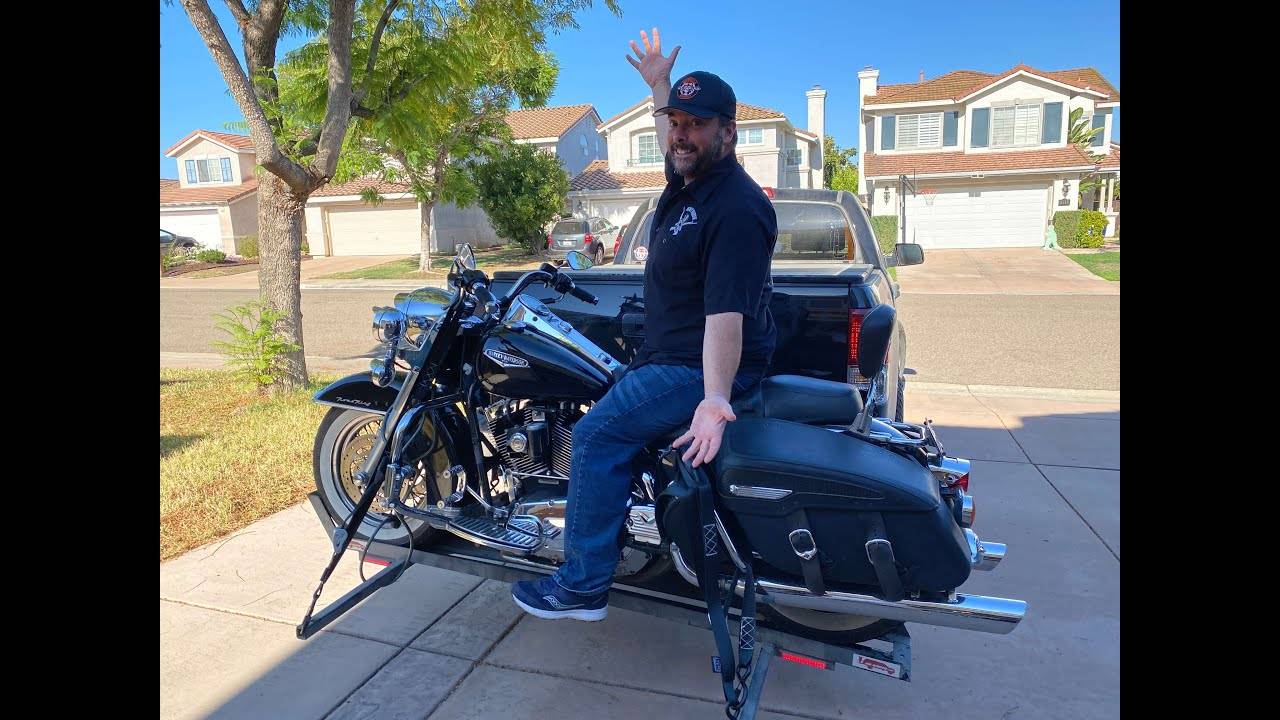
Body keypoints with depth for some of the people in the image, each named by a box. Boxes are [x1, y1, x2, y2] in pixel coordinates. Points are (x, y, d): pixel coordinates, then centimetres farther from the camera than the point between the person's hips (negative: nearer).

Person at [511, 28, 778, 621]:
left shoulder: (736, 207, -23)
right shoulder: (687, 178, 7)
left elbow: (726, 312, -33)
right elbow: (670, 145, 35)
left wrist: (714, 398, -42)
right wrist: (659, 86, 37)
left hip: (702, 365, -11)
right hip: (671, 349, 11)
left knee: (597, 435, -16)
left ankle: (583, 587, -5)